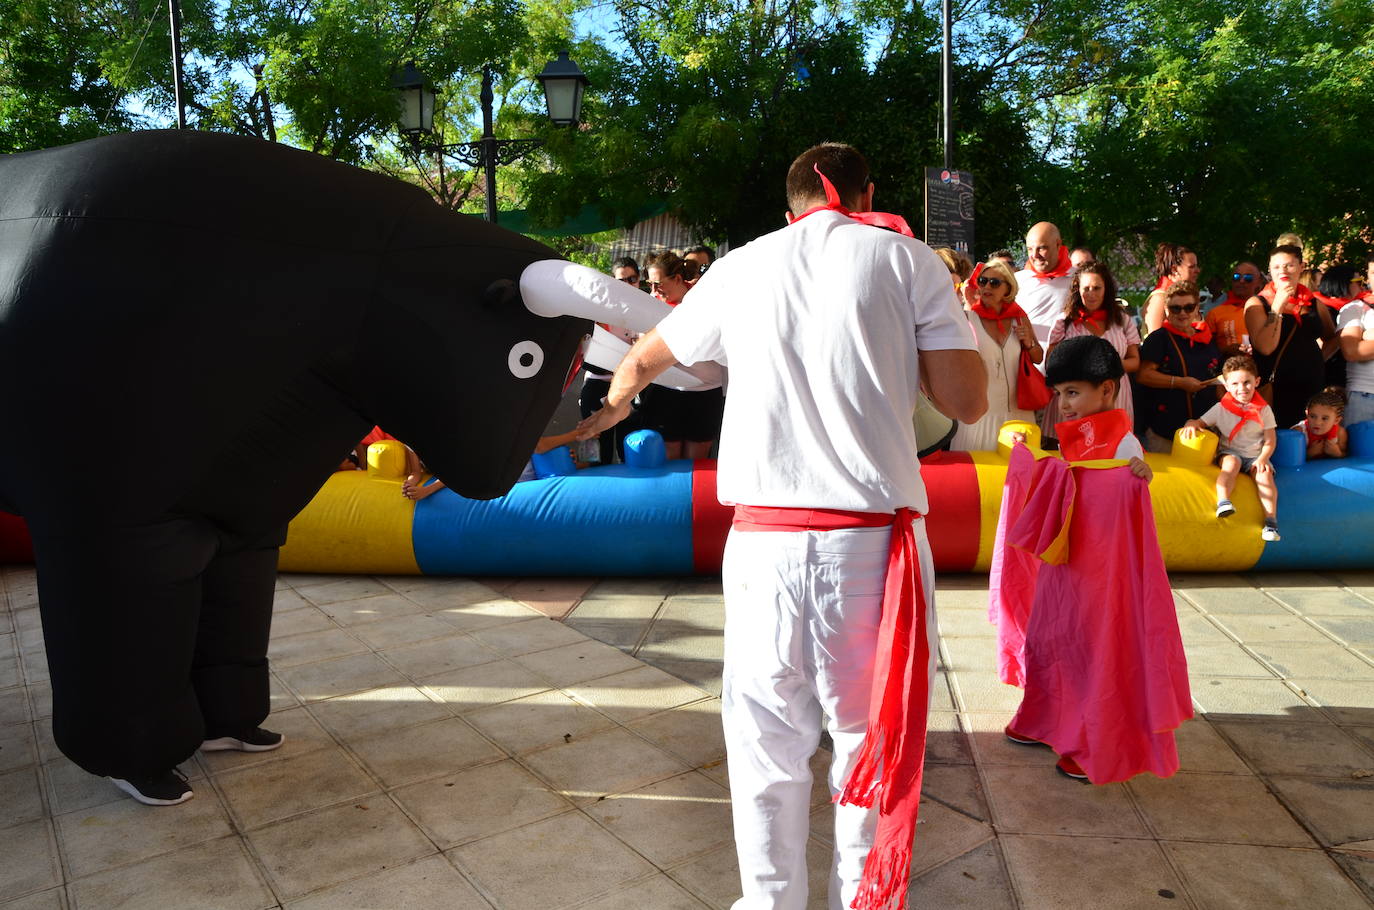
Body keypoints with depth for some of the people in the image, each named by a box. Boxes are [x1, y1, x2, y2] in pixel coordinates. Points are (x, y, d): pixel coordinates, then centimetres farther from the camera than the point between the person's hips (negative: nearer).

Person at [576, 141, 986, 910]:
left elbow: (645, 358, 27)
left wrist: (615, 404, 48)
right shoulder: (908, 259, 6)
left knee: (768, 739, 13)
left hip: (767, 537, 1)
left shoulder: (742, 267, 12)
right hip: (875, 536, -1)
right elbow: (968, 401, 2)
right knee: (872, 733, 14)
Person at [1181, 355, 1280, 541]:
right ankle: (1223, 502, -50)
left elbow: (1270, 440, 3)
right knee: (1231, 463, -34)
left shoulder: (1264, 410, 2)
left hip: (1255, 456, 1)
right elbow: (1200, 422, 1)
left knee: (1265, 475, -27)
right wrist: (1191, 425, -24)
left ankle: (1271, 520, -29)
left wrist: (1262, 459, -14)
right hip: (1229, 452, -1)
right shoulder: (1221, 408, 1)